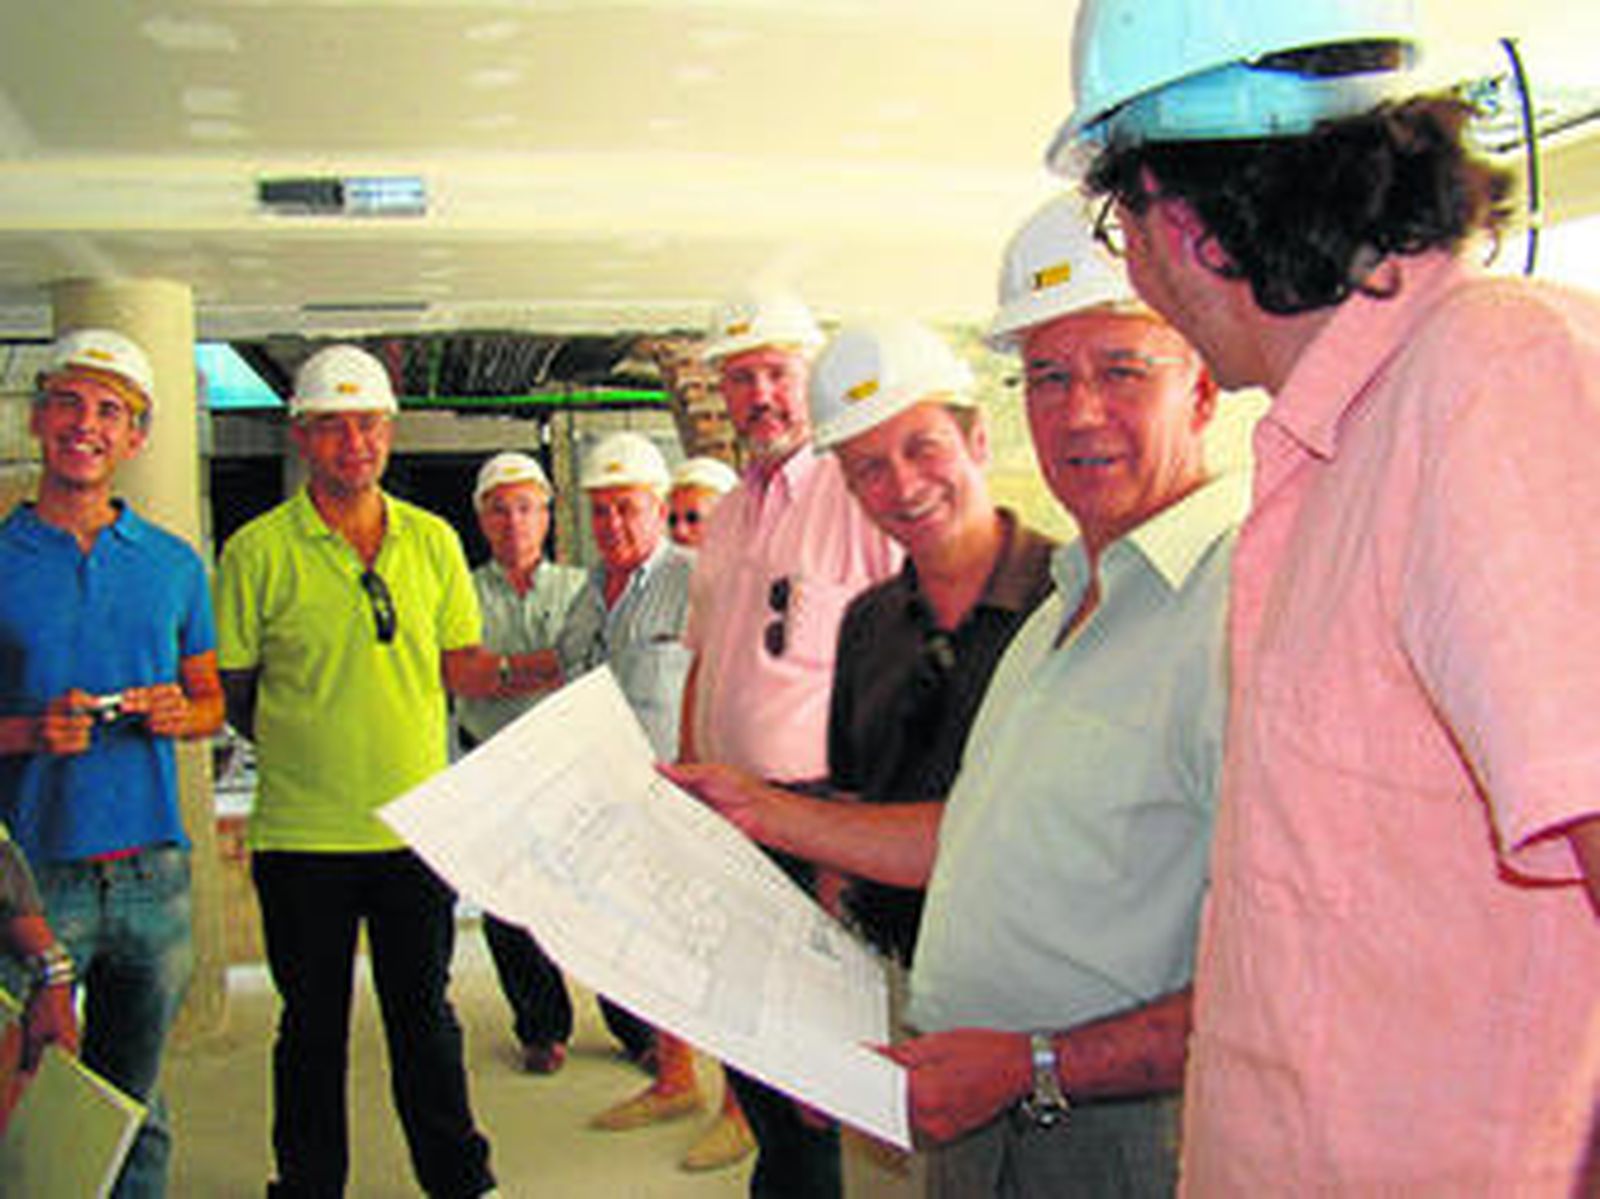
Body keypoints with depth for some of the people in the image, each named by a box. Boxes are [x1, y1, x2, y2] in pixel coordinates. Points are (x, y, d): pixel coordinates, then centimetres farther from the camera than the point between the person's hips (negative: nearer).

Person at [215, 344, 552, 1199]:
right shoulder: (258, 551, -5)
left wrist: (531, 671, -10)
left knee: (424, 1010, 13)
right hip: (303, 833, -2)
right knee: (313, 1023, 11)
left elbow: (459, 664, 7)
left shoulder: (433, 541, 6)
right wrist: (293, 741, -9)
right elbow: (227, 691, 0)